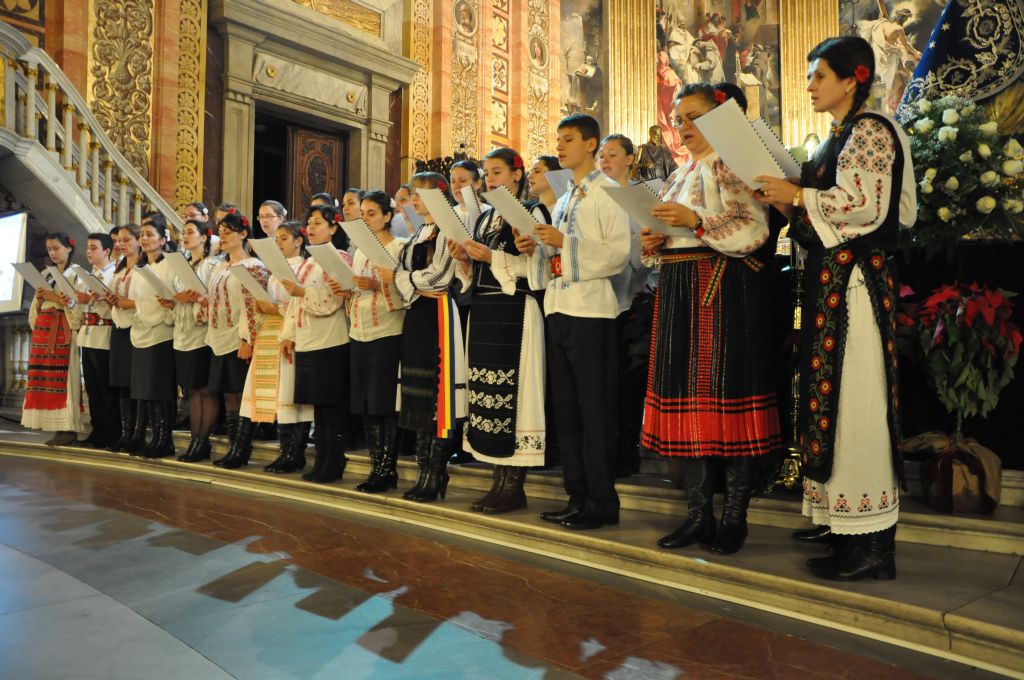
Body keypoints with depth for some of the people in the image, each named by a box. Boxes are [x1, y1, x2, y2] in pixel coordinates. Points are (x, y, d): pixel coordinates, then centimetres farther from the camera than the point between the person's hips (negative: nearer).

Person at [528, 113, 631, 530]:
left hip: (590, 308, -8)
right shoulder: (563, 200, 22)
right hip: (558, 308, 8)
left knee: (595, 410, -5)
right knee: (565, 408, 9)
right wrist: (536, 249, 4)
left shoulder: (607, 191, -2)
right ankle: (577, 496, 17)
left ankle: (601, 502, 3)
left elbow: (619, 252, -14)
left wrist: (564, 242, -18)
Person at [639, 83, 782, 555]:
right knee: (687, 397, 5)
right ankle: (699, 514, 13)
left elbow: (755, 229, -14)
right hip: (679, 291, 7)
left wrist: (696, 222, -24)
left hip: (723, 288, -7)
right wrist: (654, 243, 3)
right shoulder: (680, 175, 21)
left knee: (726, 393, -6)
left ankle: (734, 517, 5)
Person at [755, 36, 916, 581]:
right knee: (832, 394, 11)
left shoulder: (869, 130, -7)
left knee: (854, 400, -9)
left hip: (854, 278, -10)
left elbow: (864, 202, -20)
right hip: (831, 279, 10)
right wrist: (786, 201, 9)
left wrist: (797, 195, -13)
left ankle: (873, 543, -2)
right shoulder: (839, 137, 20)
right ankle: (841, 516, 21)